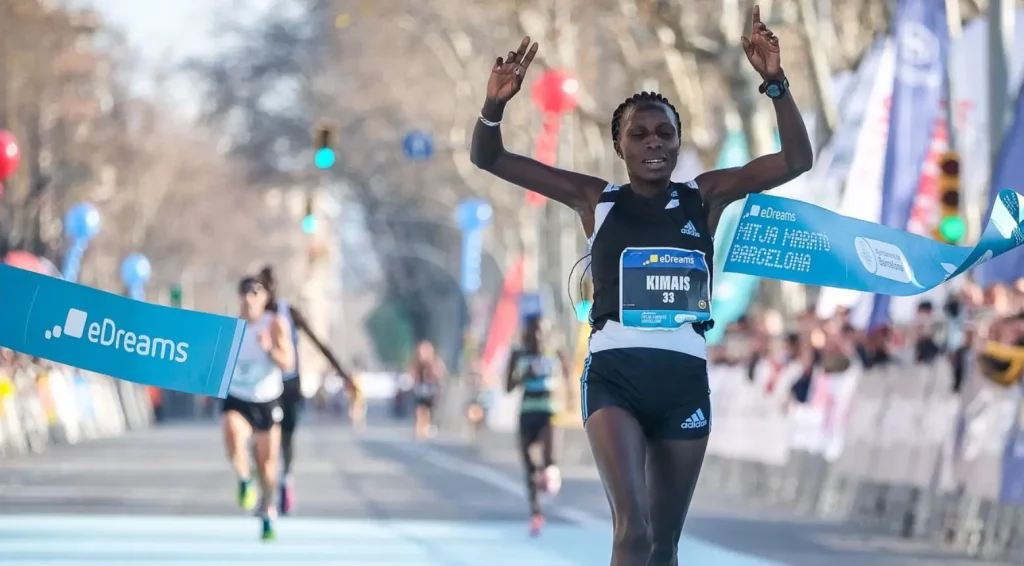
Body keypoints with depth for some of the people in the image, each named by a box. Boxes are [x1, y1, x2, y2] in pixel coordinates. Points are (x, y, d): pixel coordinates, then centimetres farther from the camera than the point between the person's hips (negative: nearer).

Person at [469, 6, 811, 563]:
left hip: (684, 376, 3)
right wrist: (495, 104, -18)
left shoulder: (705, 198, 6)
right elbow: (489, 158, 2)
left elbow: (796, 160, -1)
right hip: (614, 374, -3)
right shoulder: (596, 201, 4)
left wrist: (775, 83, -15)